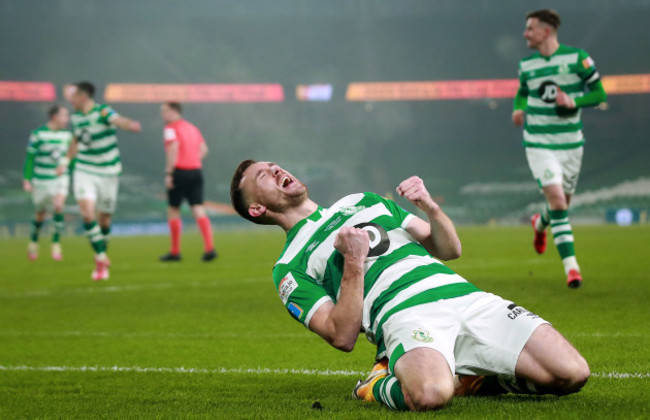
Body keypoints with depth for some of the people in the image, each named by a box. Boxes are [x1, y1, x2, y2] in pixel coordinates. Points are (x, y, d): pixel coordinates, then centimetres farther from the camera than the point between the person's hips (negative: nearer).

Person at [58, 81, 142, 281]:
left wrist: (131, 124, -60)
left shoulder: (103, 112, -16)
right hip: (84, 172, 4)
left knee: (104, 220, 7)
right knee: (87, 214, -17)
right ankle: (101, 259, -10)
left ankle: (102, 256, 32)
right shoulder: (76, 118, 4)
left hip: (108, 172, -3)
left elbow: (118, 120, -39)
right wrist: (66, 160, 32)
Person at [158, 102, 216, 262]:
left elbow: (173, 149, -17)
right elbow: (203, 149, 15)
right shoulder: (192, 127, 18)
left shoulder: (171, 128, -5)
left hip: (180, 172, -6)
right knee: (198, 210, 0)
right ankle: (209, 248, -13)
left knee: (173, 210, 7)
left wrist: (168, 173, -17)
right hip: (196, 172, 6)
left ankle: (175, 251, 11)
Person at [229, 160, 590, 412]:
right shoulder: (290, 267, 13)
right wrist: (354, 265, -9)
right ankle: (379, 385, -8)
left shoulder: (362, 202, 31)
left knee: (572, 373, -15)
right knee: (429, 394, -42)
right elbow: (342, 336, -2)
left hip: (467, 297, 5)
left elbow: (450, 249, 28)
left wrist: (430, 207, 8)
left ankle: (476, 373, 9)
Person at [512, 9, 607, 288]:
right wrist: (518, 109, -1)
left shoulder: (577, 58, -6)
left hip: (571, 143, 0)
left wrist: (573, 102, -19)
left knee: (563, 201, 12)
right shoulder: (526, 65, 4)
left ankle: (540, 223, 50)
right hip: (538, 144, 0)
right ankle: (571, 266, -16)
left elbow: (599, 93, -2)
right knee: (556, 199, -16)